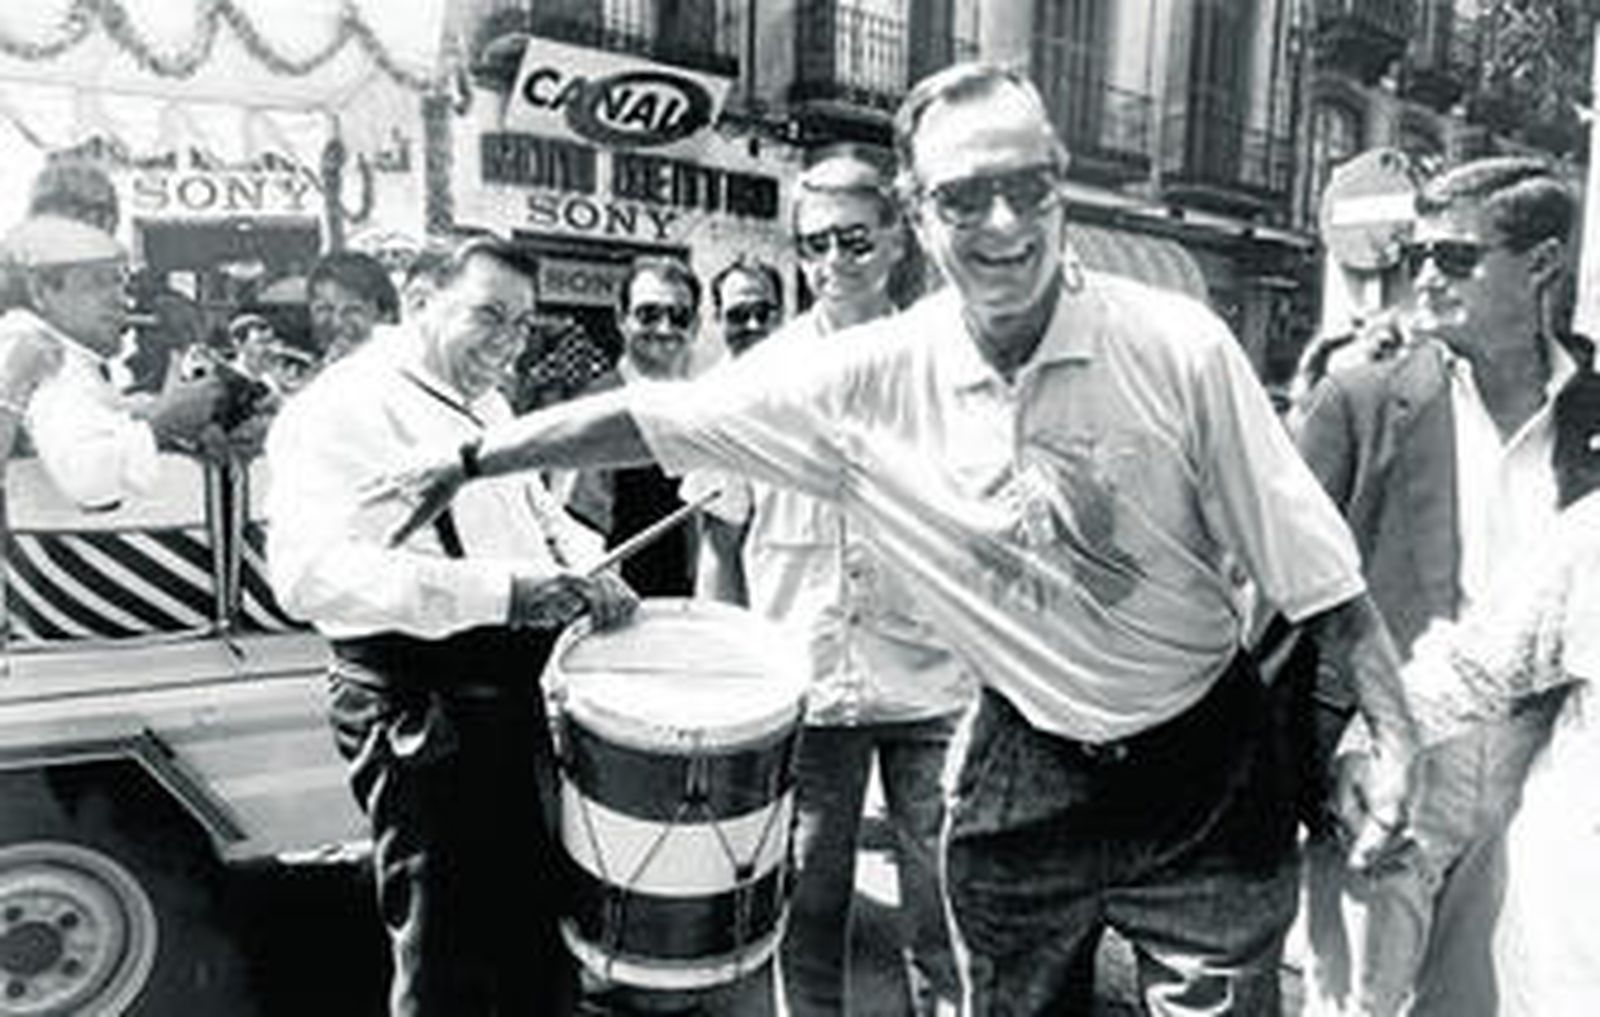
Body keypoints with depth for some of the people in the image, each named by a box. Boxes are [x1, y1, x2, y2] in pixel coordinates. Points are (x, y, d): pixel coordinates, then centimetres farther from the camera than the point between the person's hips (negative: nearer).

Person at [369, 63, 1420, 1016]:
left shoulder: (1177, 346, -18)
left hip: (1206, 766, -1)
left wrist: (1394, 734, -12)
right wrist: (467, 460, -1)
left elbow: (1311, 564, -10)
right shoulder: (869, 376, -13)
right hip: (1023, 770, 2)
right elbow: (653, 415, -6)